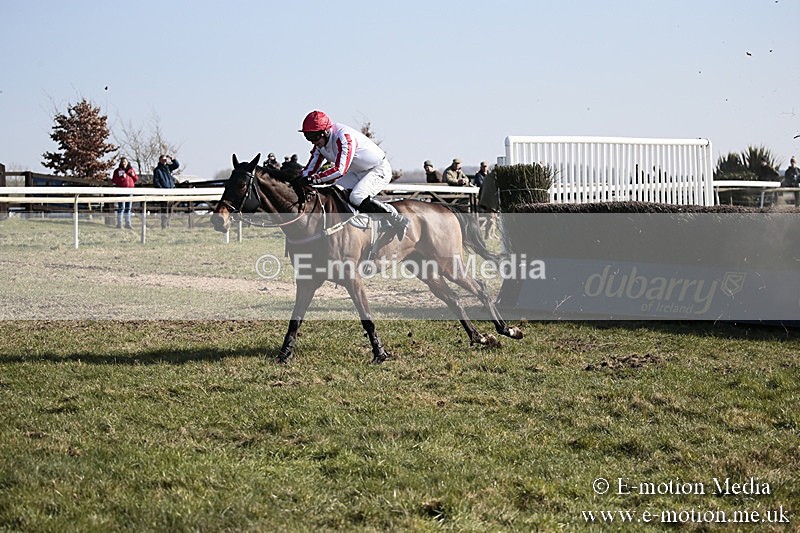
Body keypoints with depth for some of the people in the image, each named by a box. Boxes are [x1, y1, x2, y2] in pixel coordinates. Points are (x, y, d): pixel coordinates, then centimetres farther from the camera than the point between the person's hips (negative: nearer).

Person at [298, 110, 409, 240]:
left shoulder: (344, 137, -31)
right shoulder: (320, 143, -3)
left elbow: (340, 169, -39)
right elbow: (311, 168, 1)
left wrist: (314, 179, -43)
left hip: (379, 170, -9)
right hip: (357, 173, 9)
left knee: (356, 197, -27)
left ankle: (398, 221, -19)